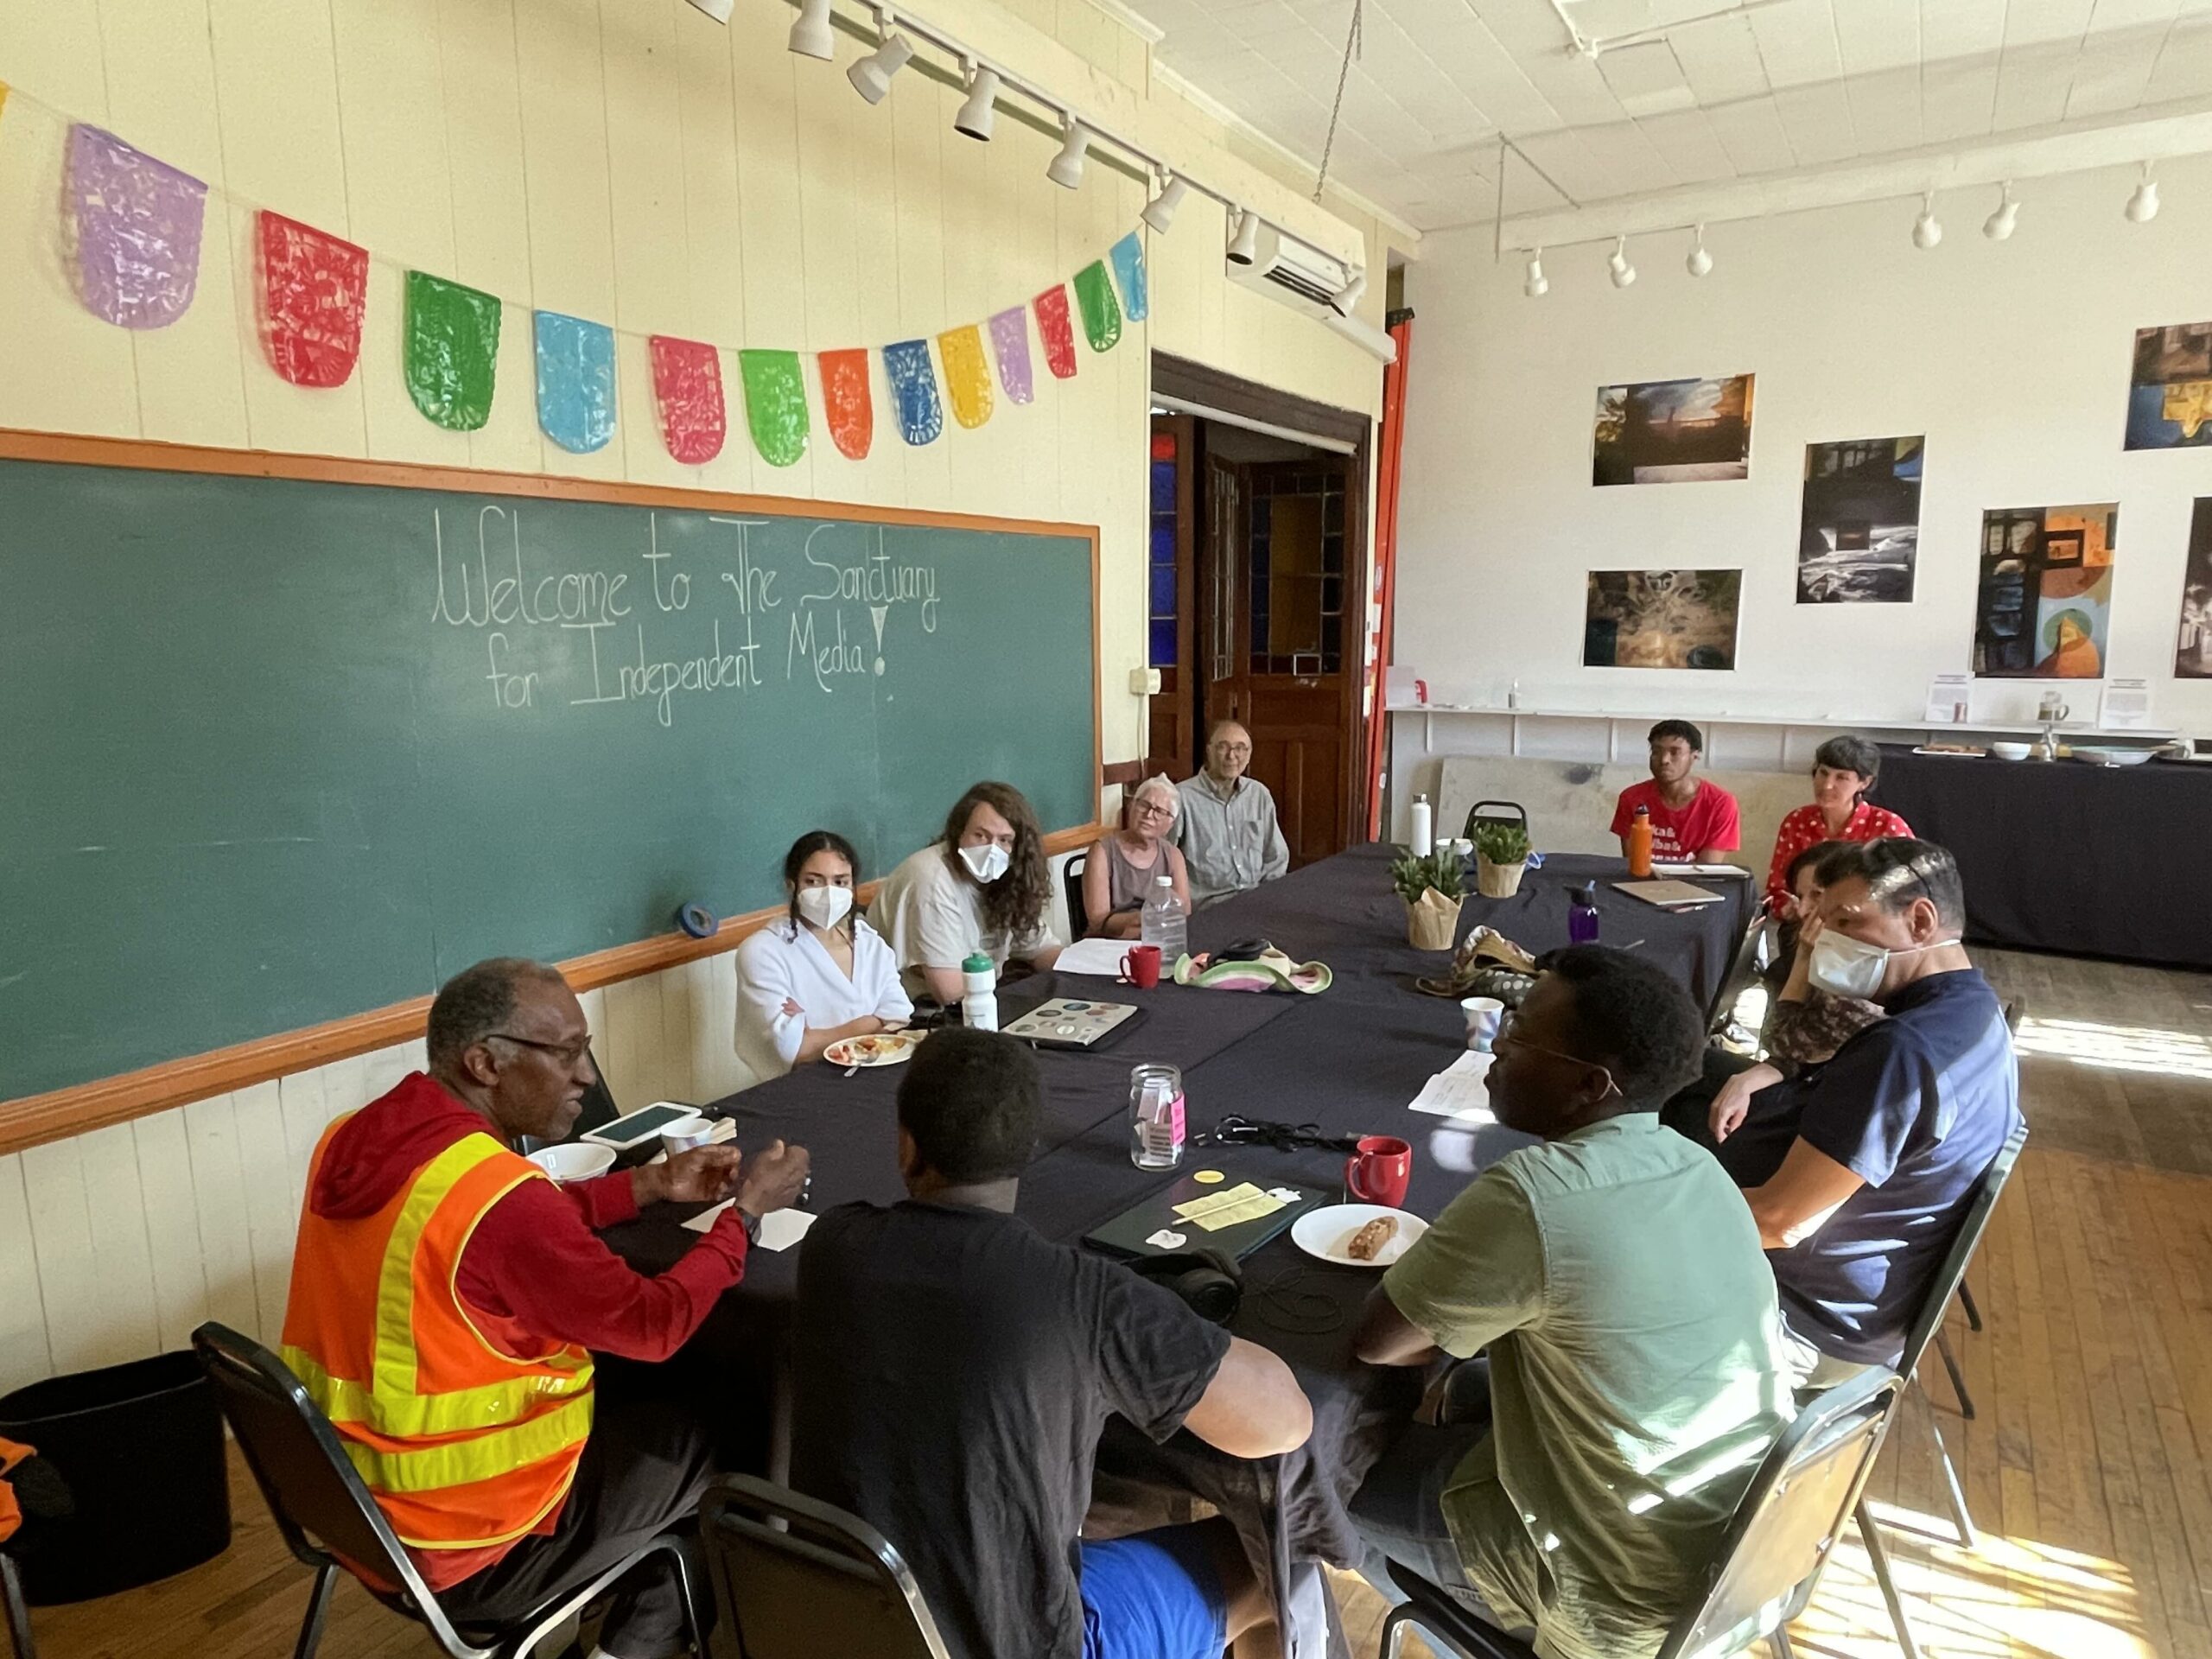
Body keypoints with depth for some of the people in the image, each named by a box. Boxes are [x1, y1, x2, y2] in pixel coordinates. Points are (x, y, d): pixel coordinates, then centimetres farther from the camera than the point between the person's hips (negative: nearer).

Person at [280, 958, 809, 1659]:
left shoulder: (355, 1137, -6)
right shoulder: (496, 1194, -32)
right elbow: (655, 1325, -20)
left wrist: (651, 1183, 5)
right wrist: (746, 1211, -8)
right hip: (462, 1548, -8)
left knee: (632, 1402, 24)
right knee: (716, 1445, 13)